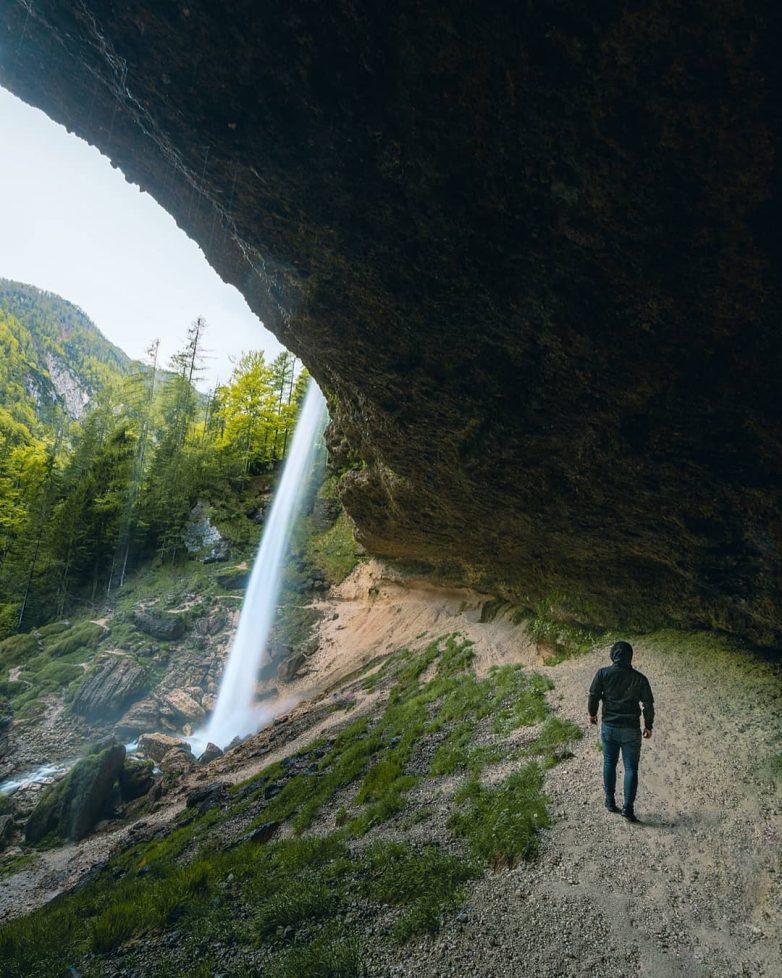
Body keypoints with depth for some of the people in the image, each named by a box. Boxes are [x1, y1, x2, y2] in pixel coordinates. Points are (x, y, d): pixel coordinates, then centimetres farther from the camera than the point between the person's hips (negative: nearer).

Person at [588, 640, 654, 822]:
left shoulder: (603, 673, -8)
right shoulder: (639, 678, -6)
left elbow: (593, 696, -5)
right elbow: (648, 705, -3)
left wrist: (592, 713, 14)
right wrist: (648, 726, 11)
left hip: (609, 727, 1)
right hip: (631, 730, -1)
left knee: (609, 762, 18)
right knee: (631, 768, 7)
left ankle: (610, 801, 25)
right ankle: (628, 807, 1)